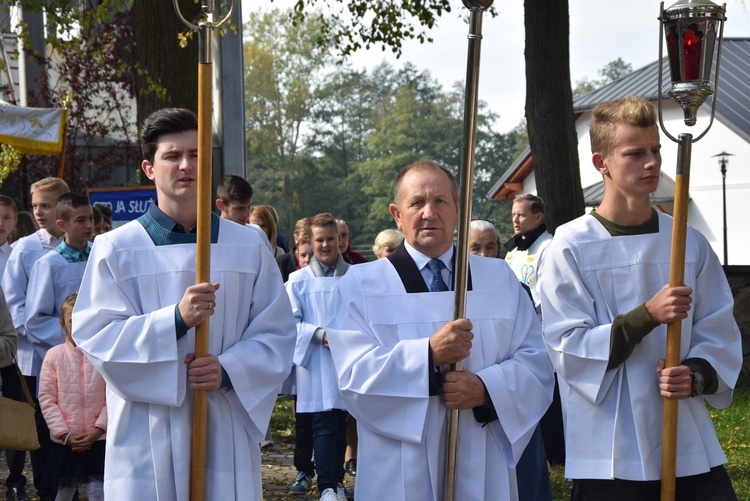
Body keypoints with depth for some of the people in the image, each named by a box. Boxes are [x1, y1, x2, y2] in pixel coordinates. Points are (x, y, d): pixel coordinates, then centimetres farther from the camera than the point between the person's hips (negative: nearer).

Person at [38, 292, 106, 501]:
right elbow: (46, 398, -3)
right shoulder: (54, 355, -3)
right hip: (65, 441, 1)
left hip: (99, 438, -1)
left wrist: (98, 429, -13)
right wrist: (64, 434, -9)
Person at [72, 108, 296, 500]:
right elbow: (94, 336, -5)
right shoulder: (115, 248, 2)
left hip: (225, 434, 2)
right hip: (147, 435, -2)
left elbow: (277, 335, 6)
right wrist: (175, 320, -18)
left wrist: (229, 369, -13)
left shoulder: (247, 246, 8)